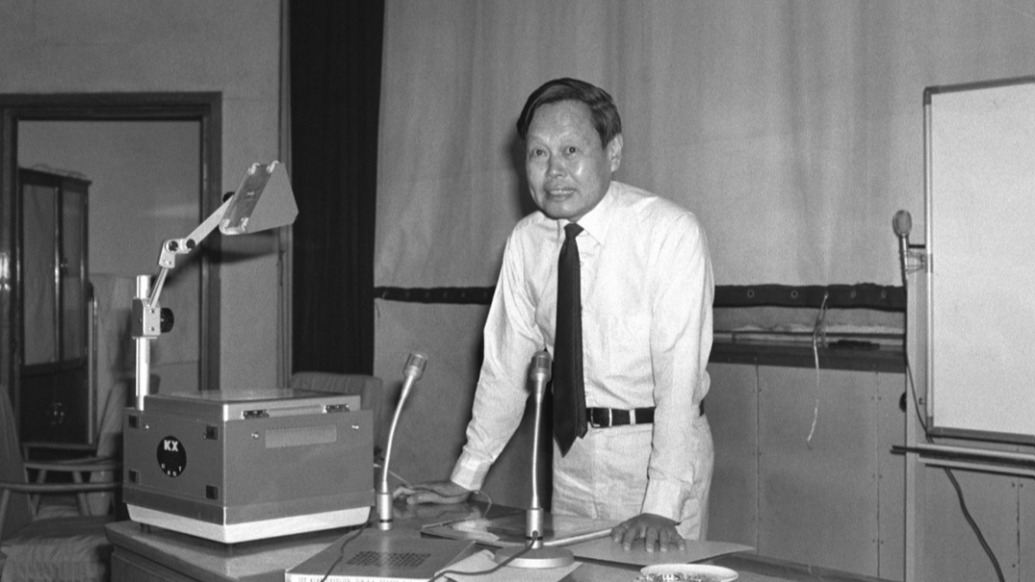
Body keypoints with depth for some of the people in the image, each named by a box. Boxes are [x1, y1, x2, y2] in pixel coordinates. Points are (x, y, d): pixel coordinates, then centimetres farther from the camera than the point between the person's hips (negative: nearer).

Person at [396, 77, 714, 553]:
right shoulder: (526, 240, -1)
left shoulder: (670, 232, -17)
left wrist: (662, 508, -27)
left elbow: (679, 375, -21)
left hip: (658, 452, -4)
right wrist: (464, 480, 3)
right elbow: (506, 363, 4)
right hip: (569, 455, 4)